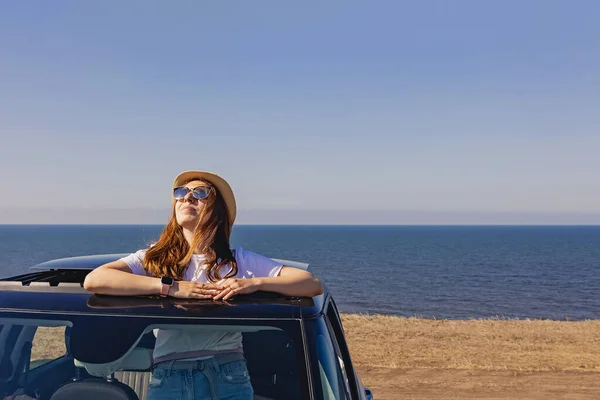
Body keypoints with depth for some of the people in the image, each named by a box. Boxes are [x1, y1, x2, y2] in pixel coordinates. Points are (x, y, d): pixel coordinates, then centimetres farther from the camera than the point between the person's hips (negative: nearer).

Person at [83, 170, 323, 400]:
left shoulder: (241, 261, 7)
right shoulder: (152, 259, 8)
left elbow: (313, 285, 1)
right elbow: (93, 280, -9)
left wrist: (254, 283, -13)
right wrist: (170, 286, -15)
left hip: (229, 376, 0)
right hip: (168, 377, 0)